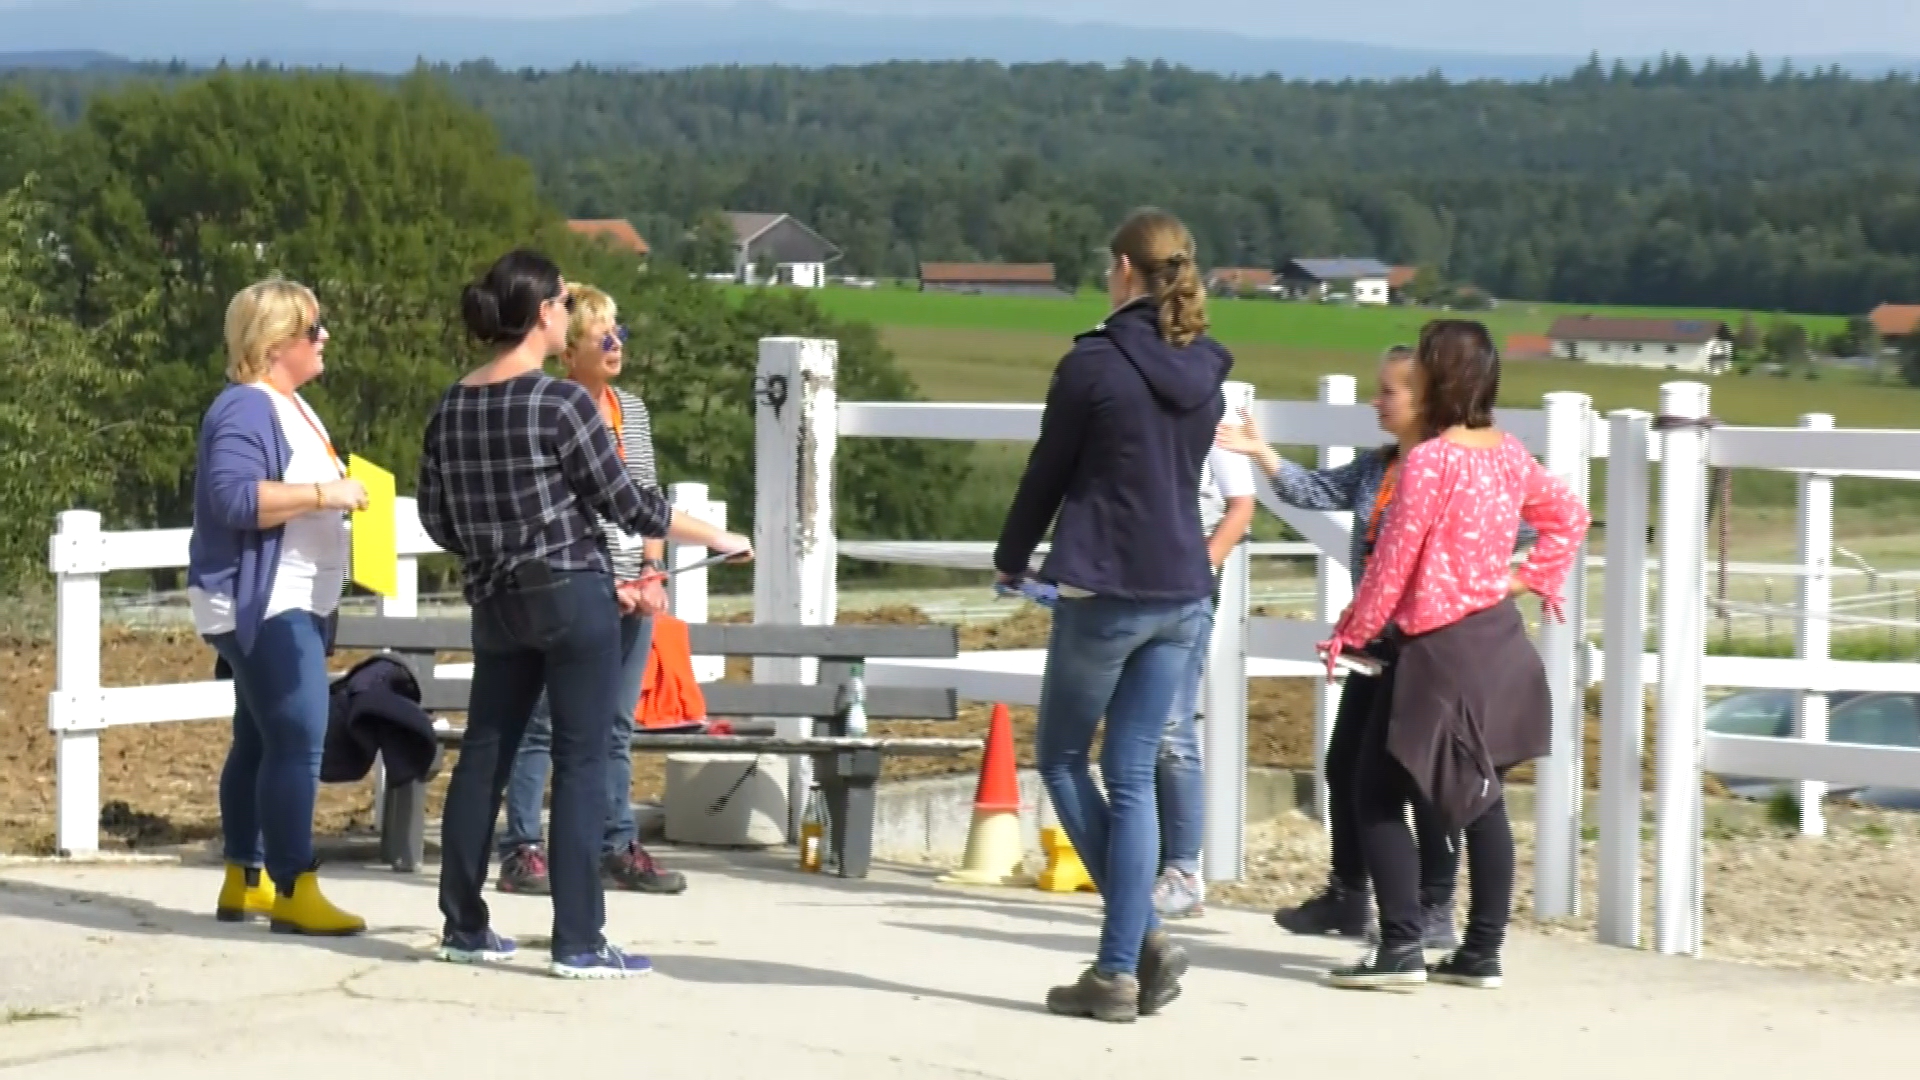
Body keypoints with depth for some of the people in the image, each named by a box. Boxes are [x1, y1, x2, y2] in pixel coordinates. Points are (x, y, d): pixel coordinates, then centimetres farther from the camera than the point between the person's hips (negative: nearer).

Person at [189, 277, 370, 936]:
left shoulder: (290, 405, 17)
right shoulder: (246, 409, -16)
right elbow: (234, 497, -28)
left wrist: (340, 493, 15)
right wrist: (325, 493, -26)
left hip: (289, 605, 11)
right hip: (261, 605, -11)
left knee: (261, 740, 12)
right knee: (297, 740, -15)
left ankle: (246, 881, 17)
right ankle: (292, 891, -15)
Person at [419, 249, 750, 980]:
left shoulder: (451, 409, 4)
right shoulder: (562, 403, -14)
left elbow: (437, 518, 10)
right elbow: (626, 505, -10)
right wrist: (716, 537, 2)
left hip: (496, 604, 6)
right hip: (573, 597, -6)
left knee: (484, 755, 13)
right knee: (581, 763, -2)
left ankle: (463, 926, 19)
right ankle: (578, 941, -3)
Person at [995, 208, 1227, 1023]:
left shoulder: (1093, 363, -11)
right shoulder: (1204, 374, 7)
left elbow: (1048, 472, -2)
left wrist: (1011, 559, 16)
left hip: (1105, 591, -6)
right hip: (1182, 594, 6)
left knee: (1062, 758, 10)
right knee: (1132, 774, 9)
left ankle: (1144, 937, -3)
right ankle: (1122, 968, 4)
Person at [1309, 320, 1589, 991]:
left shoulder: (1428, 462, -18)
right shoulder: (1510, 455, 6)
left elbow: (1393, 561, -15)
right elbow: (1569, 518, 19)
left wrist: (1351, 632, -5)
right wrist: (1527, 579, 16)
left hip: (1439, 652, -8)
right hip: (1499, 642, 8)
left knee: (1378, 795, -2)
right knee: (1481, 798, 12)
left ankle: (1401, 946, -9)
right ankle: (1483, 951, 14)